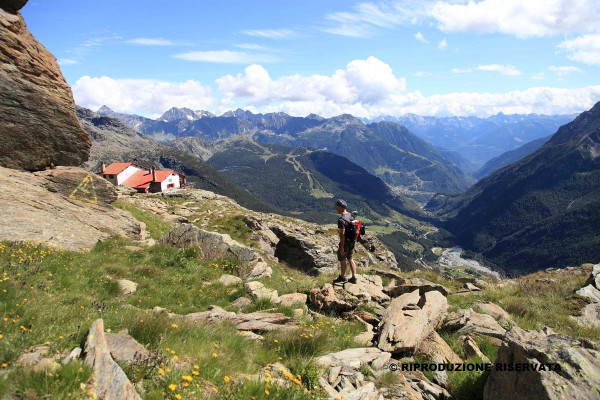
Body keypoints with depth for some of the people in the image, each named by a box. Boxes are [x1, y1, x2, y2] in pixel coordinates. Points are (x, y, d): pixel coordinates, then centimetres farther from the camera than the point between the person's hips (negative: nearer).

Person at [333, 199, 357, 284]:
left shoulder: (341, 220, -26)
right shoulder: (350, 215, 1)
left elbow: (342, 234, -25)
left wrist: (341, 247, -20)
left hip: (345, 242, -8)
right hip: (352, 241, 8)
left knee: (342, 260, 12)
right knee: (350, 259, 19)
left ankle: (342, 277, 29)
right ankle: (354, 278, 25)